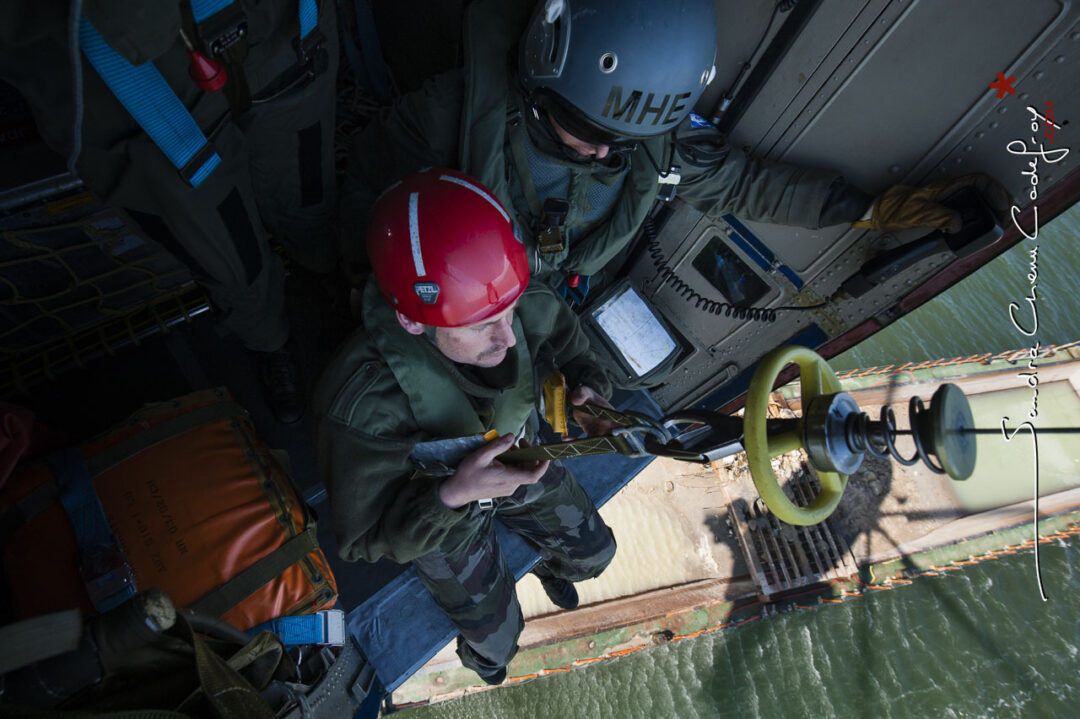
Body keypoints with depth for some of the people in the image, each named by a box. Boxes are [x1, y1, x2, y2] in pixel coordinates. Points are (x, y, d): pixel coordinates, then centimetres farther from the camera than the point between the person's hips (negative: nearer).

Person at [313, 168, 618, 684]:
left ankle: (551, 567, 57)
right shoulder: (361, 402, -42)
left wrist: (586, 389, -26)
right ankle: (480, 647, 50)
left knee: (594, 551, 18)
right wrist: (452, 497, -45)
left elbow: (569, 350, -5)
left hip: (518, 461, 4)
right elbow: (366, 540, -29)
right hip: (436, 508, -3)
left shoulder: (526, 304, -31)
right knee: (497, 637, 8)